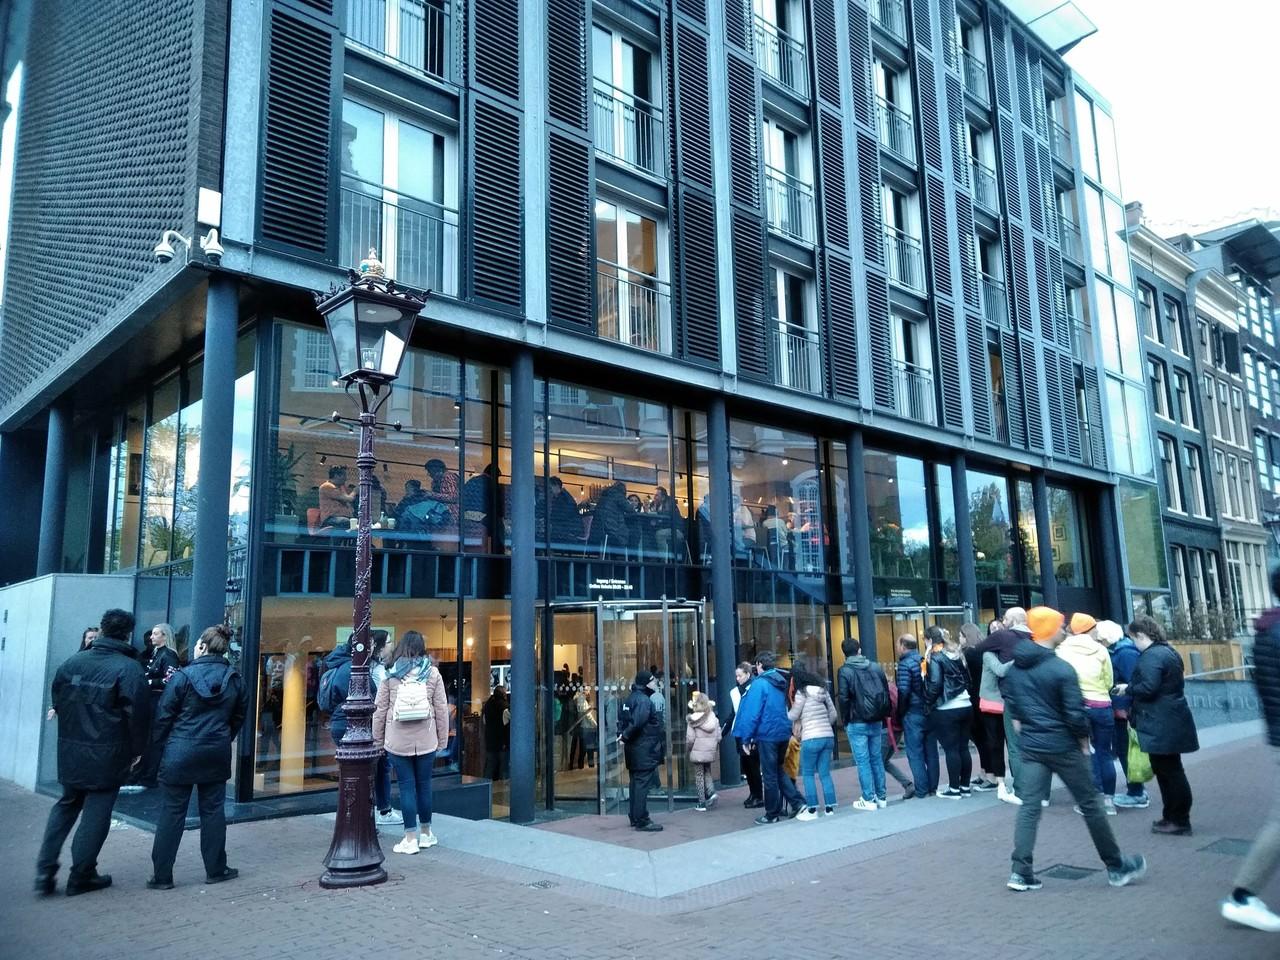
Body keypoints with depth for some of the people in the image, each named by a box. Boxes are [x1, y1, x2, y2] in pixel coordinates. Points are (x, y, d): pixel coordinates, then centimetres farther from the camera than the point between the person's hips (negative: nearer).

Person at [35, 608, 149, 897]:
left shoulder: (72, 662, 1)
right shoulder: (129, 668, -16)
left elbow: (58, 702, 10)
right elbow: (138, 713, -17)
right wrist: (136, 750, -4)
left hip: (70, 751, 5)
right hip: (108, 755, -5)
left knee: (66, 805, 21)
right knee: (96, 811, 7)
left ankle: (45, 870, 15)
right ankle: (81, 877, 14)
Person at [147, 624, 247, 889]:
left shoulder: (183, 676, -10)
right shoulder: (234, 679, 1)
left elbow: (164, 715, -6)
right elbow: (239, 715, 10)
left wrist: (160, 743, 7)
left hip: (181, 752, -3)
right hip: (217, 754, 3)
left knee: (172, 812, 5)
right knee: (213, 810, 11)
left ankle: (162, 875, 10)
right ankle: (216, 869, 18)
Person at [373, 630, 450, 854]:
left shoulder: (391, 675, -1)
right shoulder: (433, 673, 0)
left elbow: (380, 709, 1)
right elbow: (441, 708, 1)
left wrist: (378, 739, 10)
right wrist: (442, 739, 8)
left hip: (397, 741, -1)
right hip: (426, 741, 1)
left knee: (406, 787, 4)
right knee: (424, 784, 12)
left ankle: (410, 839, 7)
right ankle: (425, 833, 23)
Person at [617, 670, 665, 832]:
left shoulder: (628, 700, 14)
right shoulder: (644, 700, -17)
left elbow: (621, 720, 14)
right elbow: (637, 723, -27)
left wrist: (622, 735, 3)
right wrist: (625, 736, -14)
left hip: (633, 750, 10)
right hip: (645, 751, -10)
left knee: (635, 783, 15)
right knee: (643, 784, -6)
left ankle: (635, 818, 23)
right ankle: (642, 821, -3)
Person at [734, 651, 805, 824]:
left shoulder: (759, 683, -13)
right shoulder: (781, 682, 10)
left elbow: (752, 712, -16)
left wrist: (747, 737, -8)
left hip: (767, 735, -7)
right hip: (784, 732, 7)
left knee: (769, 775, 3)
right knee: (779, 770, 21)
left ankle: (772, 814, 12)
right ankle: (797, 802, 11)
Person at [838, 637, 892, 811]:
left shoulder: (844, 671, -8)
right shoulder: (876, 667, 6)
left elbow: (843, 698, -12)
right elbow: (887, 694, 7)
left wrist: (846, 719, -1)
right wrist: (884, 716, 12)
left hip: (857, 723, -5)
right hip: (876, 722, 5)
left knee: (863, 761, 0)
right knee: (877, 758, 14)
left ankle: (869, 799, 2)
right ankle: (881, 797, 19)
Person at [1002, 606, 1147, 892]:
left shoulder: (1015, 667, 2)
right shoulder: (1062, 669, -17)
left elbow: (1010, 702, 9)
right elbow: (1075, 713, -16)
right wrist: (1084, 741, -1)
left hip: (1031, 747, 5)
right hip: (1063, 747, -5)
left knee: (1029, 807, 6)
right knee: (1091, 805, 10)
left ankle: (1021, 872, 3)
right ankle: (1117, 868, 24)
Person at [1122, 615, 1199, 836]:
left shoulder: (1152, 656, -18)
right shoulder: (1168, 651, 14)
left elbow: (1148, 687, -25)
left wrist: (1128, 688, -8)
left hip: (1162, 725, -10)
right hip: (1171, 721, 10)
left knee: (1168, 771, -1)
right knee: (1169, 770, 17)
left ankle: (1179, 821, 7)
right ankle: (1173, 817, 25)